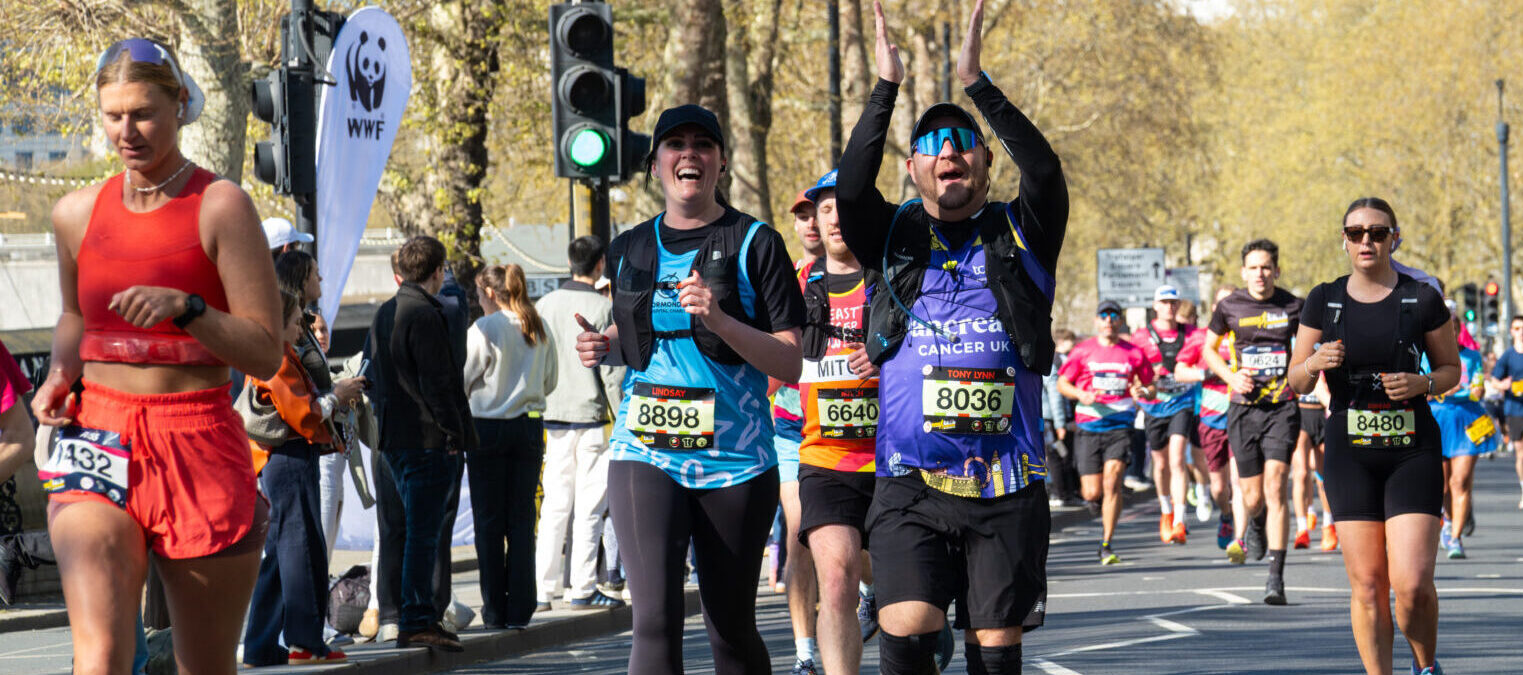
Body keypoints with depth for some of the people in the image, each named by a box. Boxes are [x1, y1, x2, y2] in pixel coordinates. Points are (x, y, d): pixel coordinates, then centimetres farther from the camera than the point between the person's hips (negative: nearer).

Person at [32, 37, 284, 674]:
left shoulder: (220, 207, -4)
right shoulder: (77, 213, 9)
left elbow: (265, 353, -6)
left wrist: (184, 306, -21)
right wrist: (60, 375, 8)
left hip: (199, 450, -2)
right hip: (99, 439, 2)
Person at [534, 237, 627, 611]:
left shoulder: (546, 305, 5)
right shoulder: (604, 308, -8)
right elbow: (612, 370, -10)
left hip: (554, 414, 4)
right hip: (593, 414, -4)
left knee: (554, 506, 8)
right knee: (590, 505, 1)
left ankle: (543, 588, 5)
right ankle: (582, 588, 0)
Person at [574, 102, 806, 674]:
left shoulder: (755, 245, -1)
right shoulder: (629, 250, 12)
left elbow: (789, 365, -6)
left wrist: (720, 320, -21)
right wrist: (602, 346, 7)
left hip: (734, 461, -2)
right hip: (645, 455, 2)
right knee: (655, 622, -14)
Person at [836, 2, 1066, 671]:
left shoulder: (1020, 235, 7)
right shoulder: (896, 237, 9)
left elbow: (1044, 171, -12)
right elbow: (851, 188, -11)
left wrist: (978, 83, -18)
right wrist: (886, 85, -16)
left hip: (1007, 490, 0)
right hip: (910, 485, 0)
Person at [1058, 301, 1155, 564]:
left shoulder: (1134, 353, 6)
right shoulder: (1083, 350, 6)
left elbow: (1151, 387, 13)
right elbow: (1062, 383, 9)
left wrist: (1143, 392, -10)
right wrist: (1081, 395, -11)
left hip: (1120, 426, -1)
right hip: (1089, 426, 1)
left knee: (1112, 482, -16)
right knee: (1092, 493, -1)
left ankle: (1107, 545, -8)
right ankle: (1107, 506, 38)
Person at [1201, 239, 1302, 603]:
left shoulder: (1293, 307, 1)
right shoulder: (1229, 307, 1)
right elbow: (1209, 349, 14)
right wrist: (1230, 376, -3)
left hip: (1283, 408, -1)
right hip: (1244, 409, 1)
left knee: (1275, 485, -15)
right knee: (1253, 497, 2)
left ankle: (1276, 577, -16)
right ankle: (1255, 525, 43)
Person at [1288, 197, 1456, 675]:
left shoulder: (1423, 299, 0)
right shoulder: (1324, 302, 4)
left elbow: (1451, 368, 10)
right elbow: (1296, 382, 9)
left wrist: (1423, 384, -12)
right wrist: (1314, 363, -14)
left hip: (1414, 451, -1)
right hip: (1350, 455, 2)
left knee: (1412, 583, -11)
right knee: (1367, 586, -2)